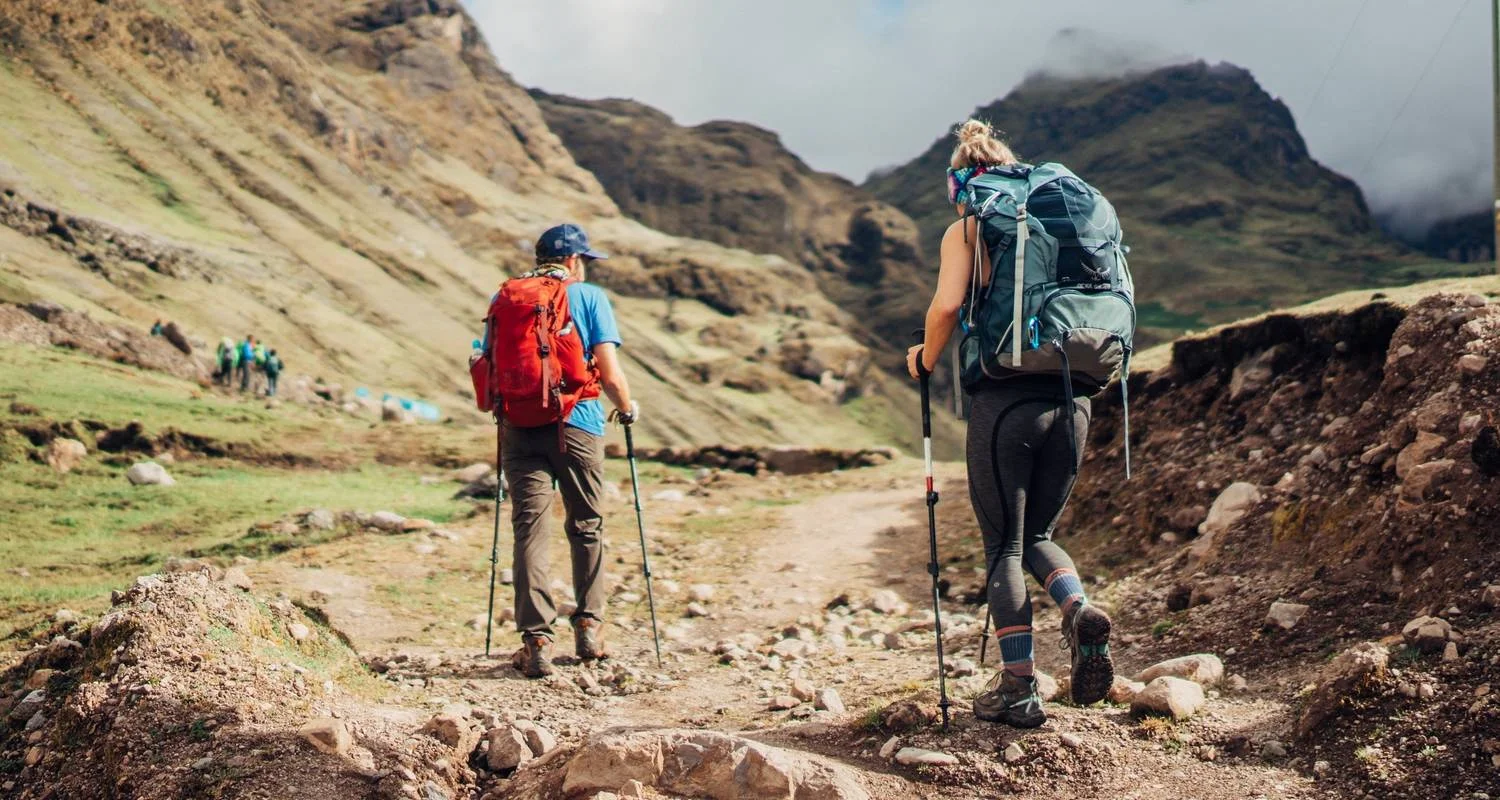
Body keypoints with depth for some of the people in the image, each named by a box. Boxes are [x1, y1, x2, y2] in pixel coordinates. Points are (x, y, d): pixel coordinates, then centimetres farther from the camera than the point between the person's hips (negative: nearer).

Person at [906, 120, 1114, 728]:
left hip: (1004, 399, -5)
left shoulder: (966, 229, 2)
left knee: (1003, 545, 5)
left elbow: (947, 303, -13)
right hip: (1071, 399, 5)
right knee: (1037, 534, 20)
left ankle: (1018, 688, 4)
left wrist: (926, 359, 4)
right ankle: (1081, 610, -8)